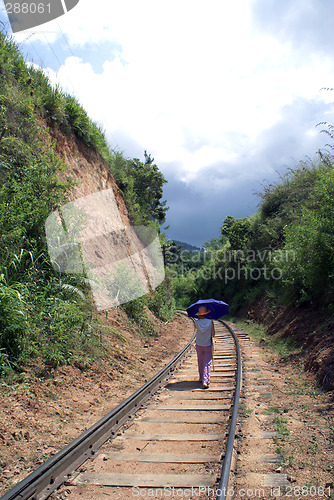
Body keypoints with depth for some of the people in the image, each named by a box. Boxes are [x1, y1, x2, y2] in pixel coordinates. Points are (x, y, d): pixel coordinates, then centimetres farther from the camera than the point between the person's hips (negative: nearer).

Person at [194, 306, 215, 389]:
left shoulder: (197, 322, -10)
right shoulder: (210, 322, -12)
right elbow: (213, 334, -7)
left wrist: (199, 318, 11)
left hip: (199, 345, 2)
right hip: (208, 345, -2)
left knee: (200, 363, 20)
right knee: (207, 364, 1)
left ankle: (201, 378, 34)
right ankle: (205, 381, -9)